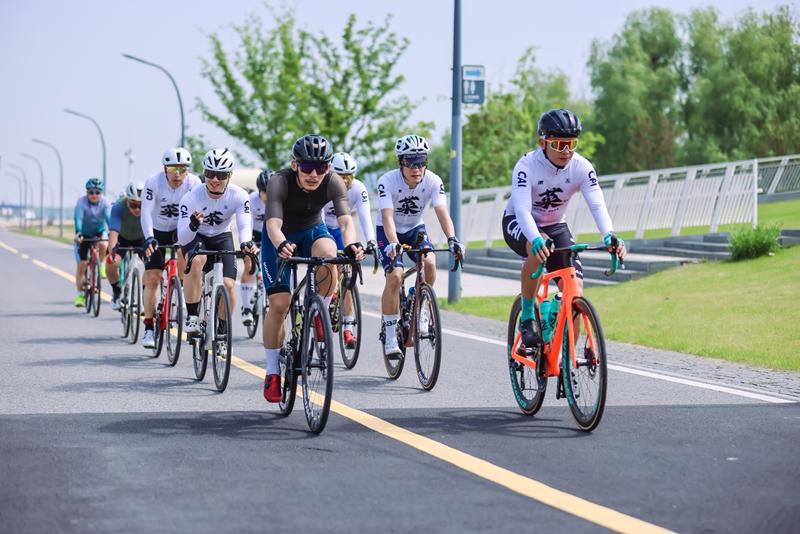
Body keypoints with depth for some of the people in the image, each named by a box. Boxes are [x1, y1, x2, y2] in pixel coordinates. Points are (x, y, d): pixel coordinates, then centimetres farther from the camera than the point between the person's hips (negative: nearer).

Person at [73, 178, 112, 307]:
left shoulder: (105, 202, -19)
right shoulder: (81, 202, -22)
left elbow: (109, 218, -32)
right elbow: (78, 219, -33)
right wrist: (78, 234, -50)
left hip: (100, 231, 0)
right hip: (84, 234, 0)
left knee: (103, 244, -35)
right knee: (81, 264, -9)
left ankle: (101, 265, -6)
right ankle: (80, 294, 4)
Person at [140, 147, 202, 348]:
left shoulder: (194, 183, -23)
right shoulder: (154, 182, -26)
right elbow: (146, 211, -31)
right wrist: (149, 238, -45)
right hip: (157, 232, -1)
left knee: (183, 250, -32)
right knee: (152, 278, -8)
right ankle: (149, 328, 0)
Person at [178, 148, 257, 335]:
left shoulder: (239, 196, -24)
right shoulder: (191, 198, -29)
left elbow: (244, 225, -35)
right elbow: (182, 238, -33)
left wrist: (247, 243, -58)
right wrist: (193, 225, -56)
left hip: (222, 238, 2)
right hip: (196, 237, -2)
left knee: (228, 285, -17)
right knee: (196, 261, -37)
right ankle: (192, 318, -25)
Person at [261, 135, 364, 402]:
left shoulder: (334, 183, -25)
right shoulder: (280, 181, -32)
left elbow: (346, 220, -36)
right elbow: (273, 223, -43)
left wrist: (351, 244, -59)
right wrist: (282, 245, -65)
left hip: (312, 232, 2)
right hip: (281, 237, -2)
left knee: (327, 251, -35)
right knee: (279, 303, -13)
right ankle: (272, 373, 4)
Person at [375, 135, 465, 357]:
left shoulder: (433, 182, -22)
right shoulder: (387, 182, -28)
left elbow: (442, 212, -33)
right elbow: (387, 217, -38)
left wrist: (452, 239, -51)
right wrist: (393, 244, -56)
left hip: (415, 229, 2)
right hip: (389, 232, -2)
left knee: (430, 262, -27)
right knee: (395, 276, -23)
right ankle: (390, 337, -11)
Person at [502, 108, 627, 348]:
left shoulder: (582, 167, -19)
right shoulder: (527, 166, -28)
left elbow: (598, 205, -30)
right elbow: (523, 210, -39)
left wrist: (610, 236, -50)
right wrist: (536, 239, -59)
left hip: (555, 226, 4)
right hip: (518, 224, -4)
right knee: (538, 249, -38)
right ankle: (527, 318, -20)